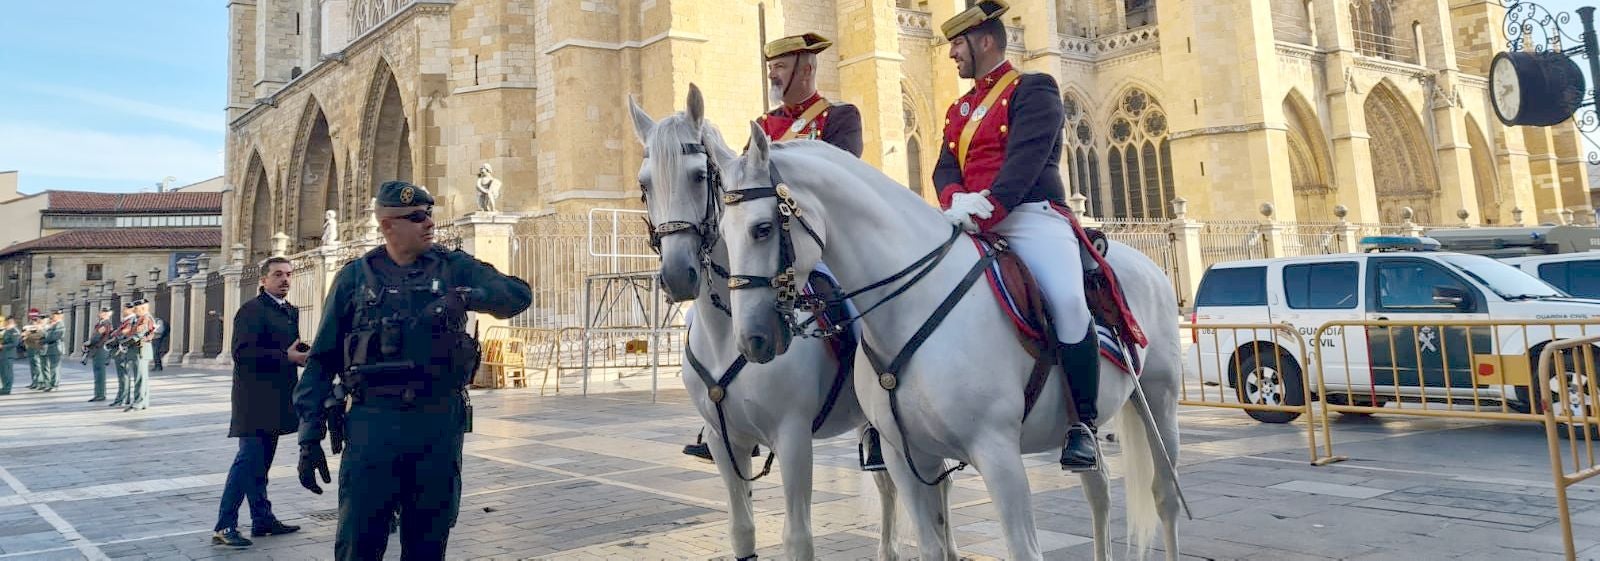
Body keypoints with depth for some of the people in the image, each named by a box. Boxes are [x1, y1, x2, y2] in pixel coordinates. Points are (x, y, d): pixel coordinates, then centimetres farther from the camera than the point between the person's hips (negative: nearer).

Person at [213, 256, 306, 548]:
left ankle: (262, 519, 22)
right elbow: (242, 352, -20)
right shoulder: (252, 310, -10)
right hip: (255, 398, -8)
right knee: (249, 457, -9)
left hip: (276, 399, 8)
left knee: (261, 460, 15)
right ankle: (224, 526, -4)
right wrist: (286, 356, -25)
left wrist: (303, 354, -1)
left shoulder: (291, 311, 16)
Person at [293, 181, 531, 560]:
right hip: (373, 424, -1)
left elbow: (519, 294, -5)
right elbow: (321, 362, 6)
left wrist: (464, 297, -22)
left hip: (440, 424, 1)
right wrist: (309, 437, 1)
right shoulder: (354, 277, 5)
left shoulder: (454, 267, 6)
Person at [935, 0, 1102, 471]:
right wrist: (955, 201, -13)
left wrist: (988, 209, -25)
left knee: (1067, 300, -31)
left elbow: (1025, 158, -11)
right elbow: (945, 168, 11)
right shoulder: (959, 109, 25)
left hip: (1031, 215, -7)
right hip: (971, 223, 7)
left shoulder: (1033, 90, 4)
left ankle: (1083, 422, -16)